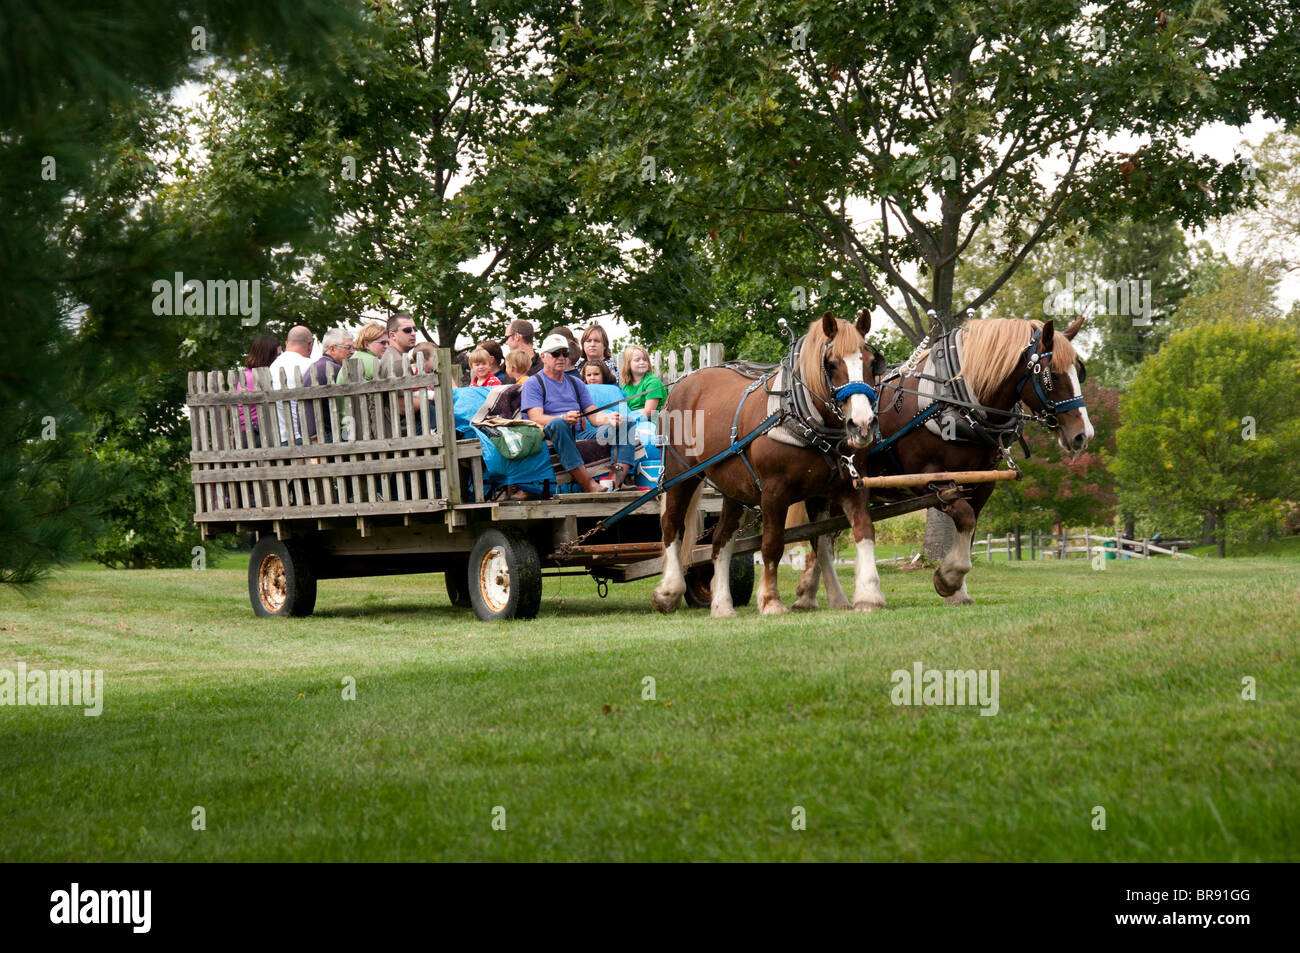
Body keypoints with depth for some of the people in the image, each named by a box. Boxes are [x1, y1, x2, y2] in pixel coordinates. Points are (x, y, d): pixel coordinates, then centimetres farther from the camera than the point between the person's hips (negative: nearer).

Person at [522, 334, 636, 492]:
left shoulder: (576, 383, 26)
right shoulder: (533, 383, 8)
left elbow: (593, 415, 15)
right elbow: (536, 418, -8)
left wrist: (608, 419, -10)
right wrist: (564, 418, -28)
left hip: (581, 435, 5)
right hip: (551, 436, -5)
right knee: (558, 424, -41)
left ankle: (617, 482, -39)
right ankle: (589, 486, -47)